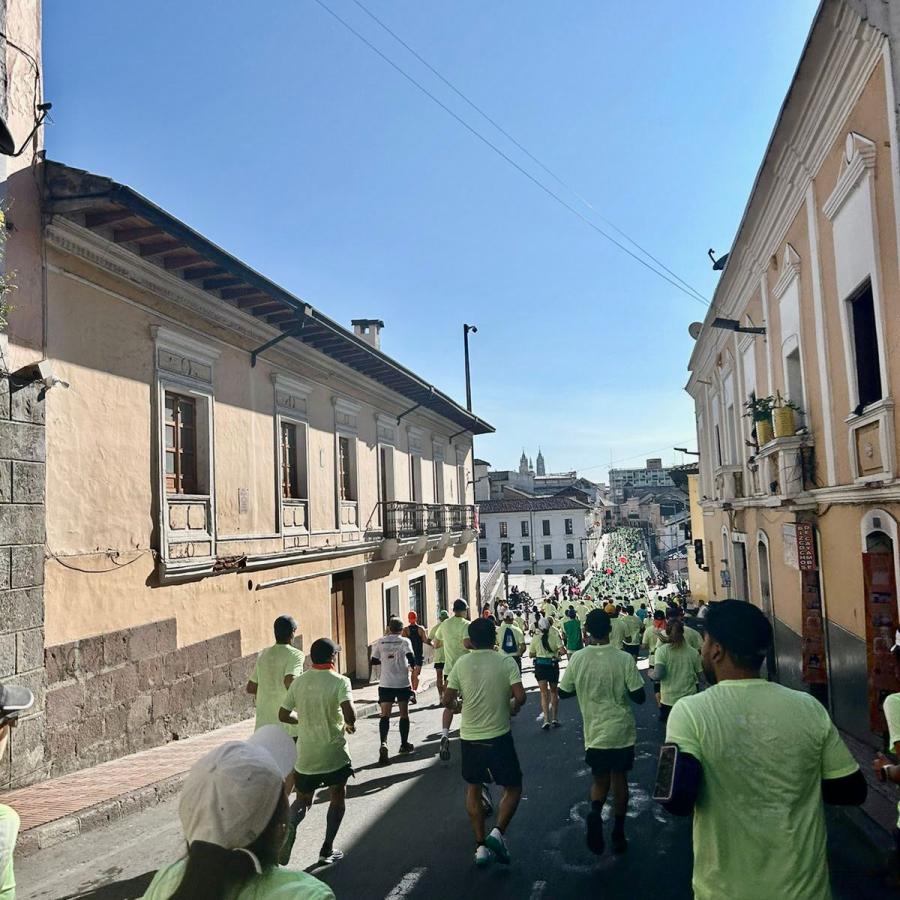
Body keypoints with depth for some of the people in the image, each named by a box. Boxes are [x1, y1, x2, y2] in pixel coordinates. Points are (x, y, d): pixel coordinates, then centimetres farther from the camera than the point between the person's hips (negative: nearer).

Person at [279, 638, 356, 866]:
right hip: (334, 753, -3)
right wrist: (350, 725, -4)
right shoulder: (340, 681, -13)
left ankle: (290, 823, -11)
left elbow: (283, 715, 6)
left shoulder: (299, 682, 0)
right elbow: (350, 714, -26)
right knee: (338, 798, 19)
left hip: (305, 754, 3)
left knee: (302, 800, 20)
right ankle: (327, 850, 16)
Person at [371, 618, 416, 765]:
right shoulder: (404, 641, -4)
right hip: (403, 683, -1)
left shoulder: (380, 642, 3)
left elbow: (374, 660, 5)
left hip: (385, 684, 1)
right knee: (404, 714, 14)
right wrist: (412, 667, 3)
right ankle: (404, 744, 24)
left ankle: (383, 744, -21)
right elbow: (411, 656, -17)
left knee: (385, 715, 0)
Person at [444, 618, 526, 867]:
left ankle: (481, 846, 19)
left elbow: (448, 700, -1)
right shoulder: (506, 662, -7)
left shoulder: (461, 663, -2)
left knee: (473, 789, 19)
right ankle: (498, 832, -5)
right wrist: (513, 708, 6)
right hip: (498, 735, -2)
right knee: (513, 787, 14)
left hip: (469, 736, 3)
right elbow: (520, 696, -15)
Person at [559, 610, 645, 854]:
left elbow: (563, 692, 0)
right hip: (622, 731, 0)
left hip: (595, 733, 0)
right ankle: (618, 835, 24)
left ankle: (595, 812, -12)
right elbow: (639, 696, -11)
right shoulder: (624, 659, -14)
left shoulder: (577, 659, -10)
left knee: (600, 780, 17)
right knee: (619, 779, 18)